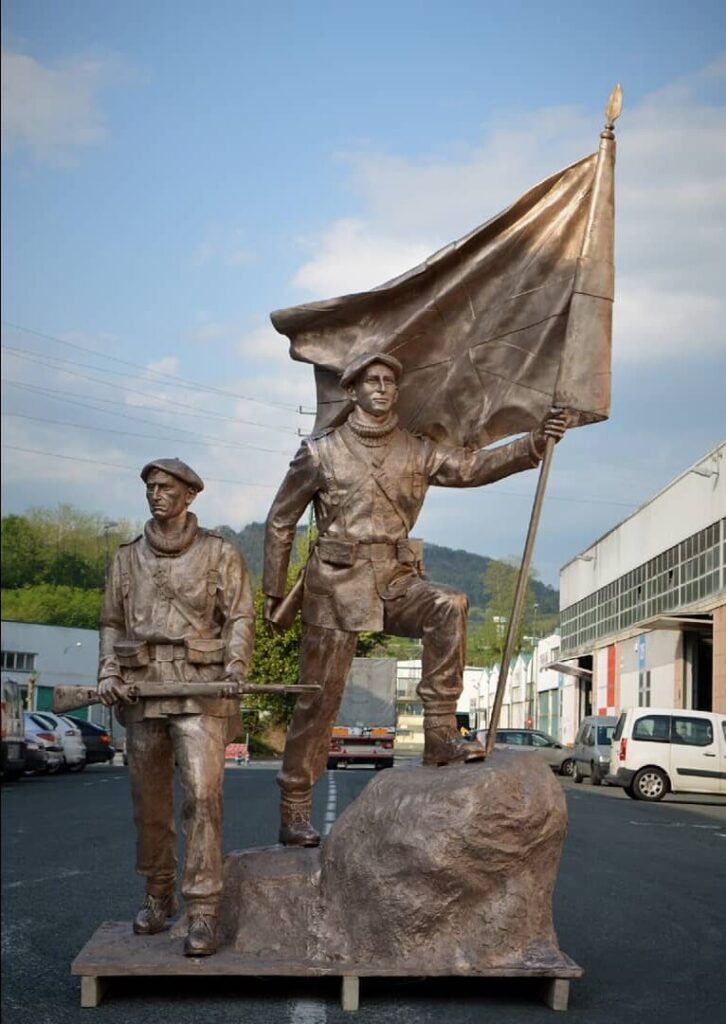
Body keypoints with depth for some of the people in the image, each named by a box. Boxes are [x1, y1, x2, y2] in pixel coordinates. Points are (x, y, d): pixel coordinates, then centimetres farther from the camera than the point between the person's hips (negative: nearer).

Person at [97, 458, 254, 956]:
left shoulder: (220, 553, 5)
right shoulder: (128, 557, 15)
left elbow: (240, 617, 1)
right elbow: (112, 622, 18)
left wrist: (235, 665, -14)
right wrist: (109, 672, 3)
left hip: (200, 687, -4)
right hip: (141, 687, 4)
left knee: (203, 793, -14)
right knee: (150, 801, 9)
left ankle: (203, 912, -11)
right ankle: (158, 896, 26)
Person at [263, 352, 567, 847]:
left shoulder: (418, 452, 9)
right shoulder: (321, 453, 1)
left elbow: (474, 465, -3)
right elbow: (280, 521, 8)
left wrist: (535, 443, -18)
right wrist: (274, 589, 9)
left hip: (396, 579, 3)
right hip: (338, 583, -2)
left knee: (449, 607, -29)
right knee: (320, 698, -1)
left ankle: (440, 733, -22)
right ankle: (294, 812, 11)